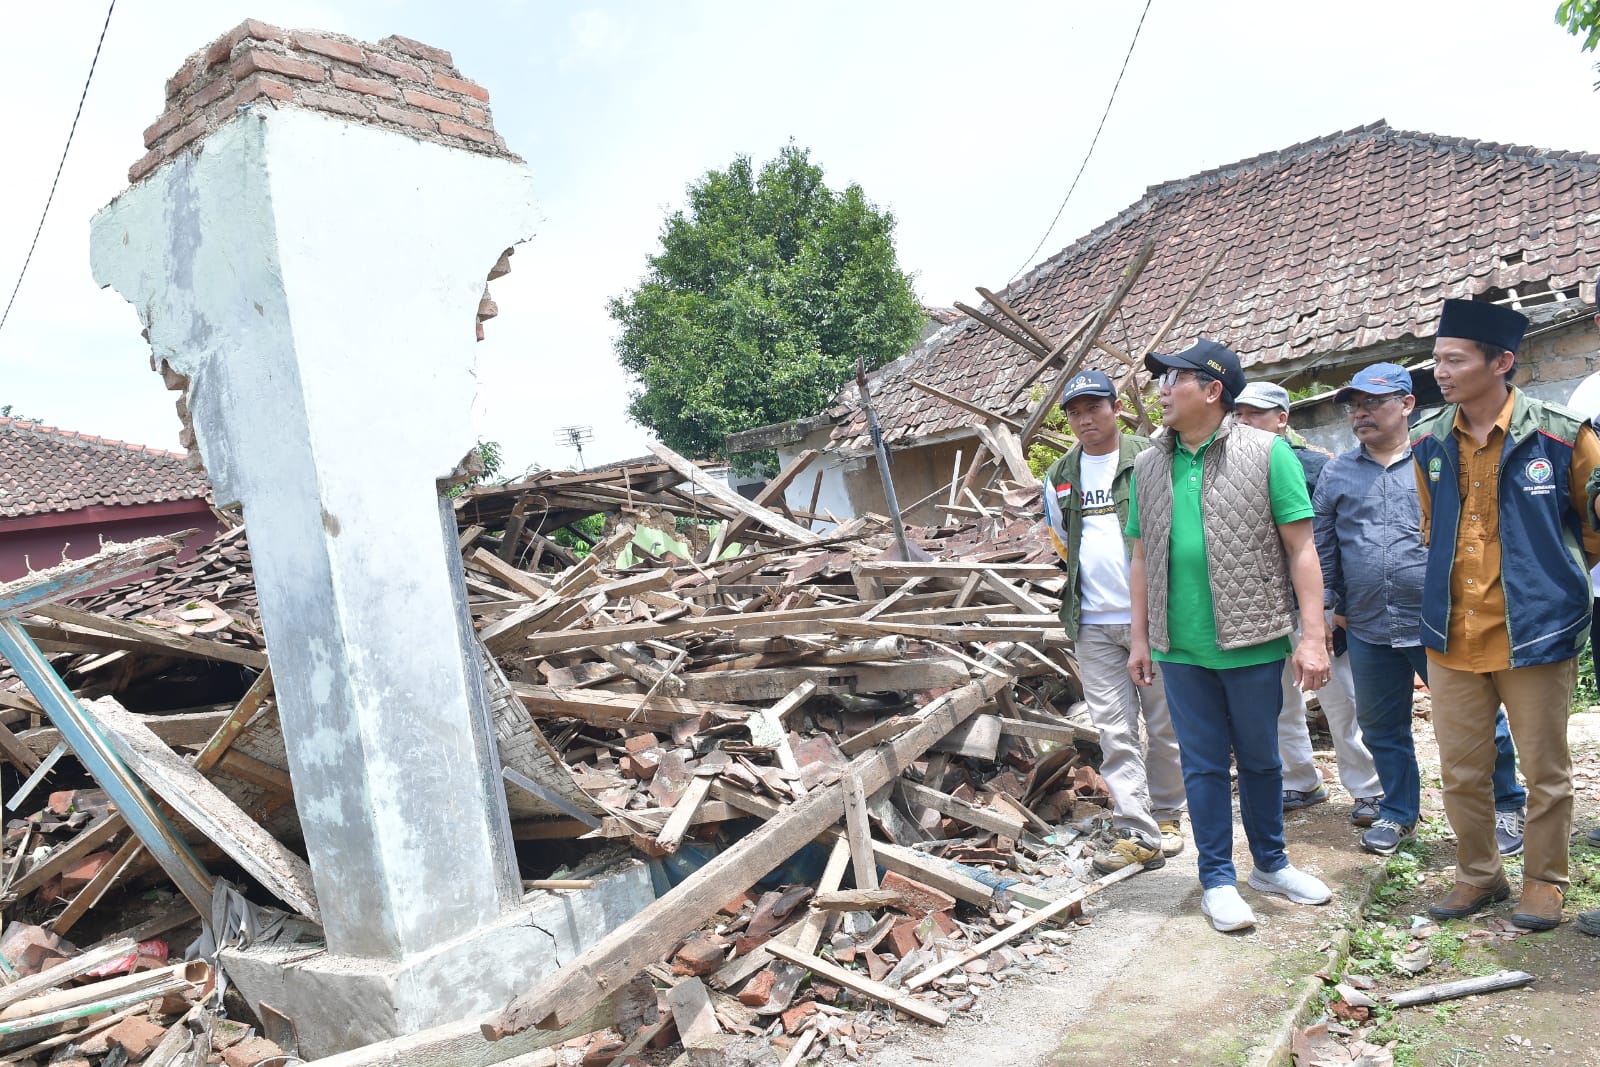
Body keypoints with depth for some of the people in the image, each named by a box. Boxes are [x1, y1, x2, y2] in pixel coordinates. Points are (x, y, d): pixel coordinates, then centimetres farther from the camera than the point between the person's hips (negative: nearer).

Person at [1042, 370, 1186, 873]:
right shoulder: (1060, 477, 11)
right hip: (1093, 625, 3)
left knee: (1164, 726, 8)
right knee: (1114, 732, 1)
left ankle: (1165, 817, 26)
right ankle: (1136, 835, 4)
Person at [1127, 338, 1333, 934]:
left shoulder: (1267, 453, -4)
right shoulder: (1149, 466, 7)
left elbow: (1301, 549, -6)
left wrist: (1313, 635, -11)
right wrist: (1141, 638, 10)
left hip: (1254, 640, -2)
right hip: (1181, 649, 2)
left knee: (1260, 758, 13)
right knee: (1203, 763, 9)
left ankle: (1271, 864, 33)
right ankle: (1218, 879, 21)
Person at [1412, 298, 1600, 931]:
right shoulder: (1429, 444, 3)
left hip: (1535, 635, -3)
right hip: (1451, 637, 4)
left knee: (1545, 772, 10)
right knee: (1460, 771, 12)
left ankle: (1544, 881, 29)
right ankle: (1478, 874, 30)